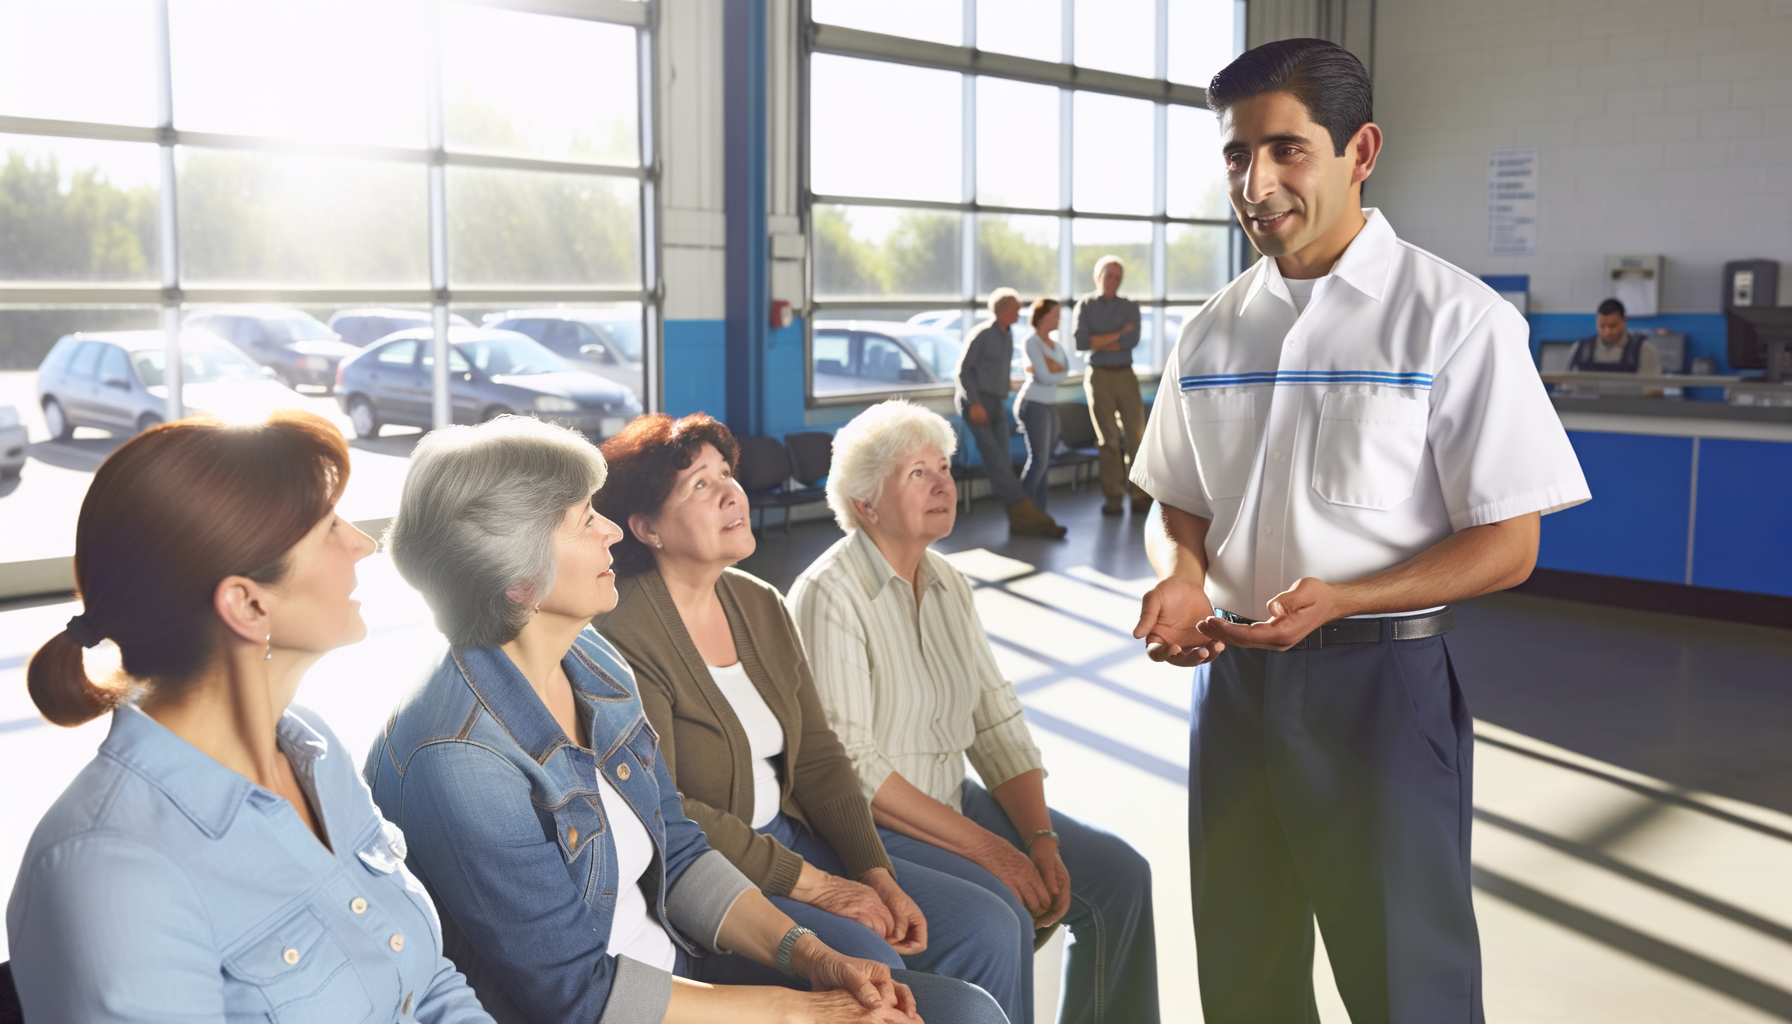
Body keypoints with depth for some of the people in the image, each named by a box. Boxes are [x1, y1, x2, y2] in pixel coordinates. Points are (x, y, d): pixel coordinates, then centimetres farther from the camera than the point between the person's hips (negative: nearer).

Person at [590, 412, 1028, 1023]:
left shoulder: (762, 606, 8)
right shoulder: (623, 635, -17)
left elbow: (817, 756, 8)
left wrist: (877, 875, -5)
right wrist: (810, 883, -18)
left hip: (790, 837, 8)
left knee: (988, 931, -3)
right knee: (868, 964, -29)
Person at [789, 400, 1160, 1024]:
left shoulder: (947, 582, 7)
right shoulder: (830, 595, -17)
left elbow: (997, 721, 6)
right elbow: (849, 766, -22)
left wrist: (1041, 839, -7)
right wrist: (983, 846, -21)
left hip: (950, 800, 8)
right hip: (865, 826, -8)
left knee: (1119, 874, 1)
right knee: (1001, 915, -29)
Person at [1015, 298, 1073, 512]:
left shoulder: (1056, 344, 16)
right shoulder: (1032, 341, -8)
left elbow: (1065, 370, -2)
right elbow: (1045, 377, -15)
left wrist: (1048, 367, -16)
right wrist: (1056, 370, 3)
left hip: (1050, 406, 8)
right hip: (1033, 404, -8)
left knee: (1043, 463, 5)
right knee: (1038, 461, -13)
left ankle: (1039, 513, 7)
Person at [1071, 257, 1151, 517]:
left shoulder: (1130, 307, 12)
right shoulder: (1085, 305, 7)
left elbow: (1132, 340, -6)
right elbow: (1080, 341, -10)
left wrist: (1097, 343, -7)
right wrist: (1118, 334, -9)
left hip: (1125, 375, 2)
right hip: (1099, 376, -2)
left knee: (1135, 434, -4)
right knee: (1109, 439, -1)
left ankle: (1139, 496, 0)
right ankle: (1113, 497, 2)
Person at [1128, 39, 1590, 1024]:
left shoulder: (1454, 319, -9)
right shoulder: (1212, 332, 6)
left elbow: (1506, 544, -10)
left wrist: (1336, 599, -24)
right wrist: (1181, 577, -8)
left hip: (1379, 676, -4)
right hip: (1232, 674, 5)